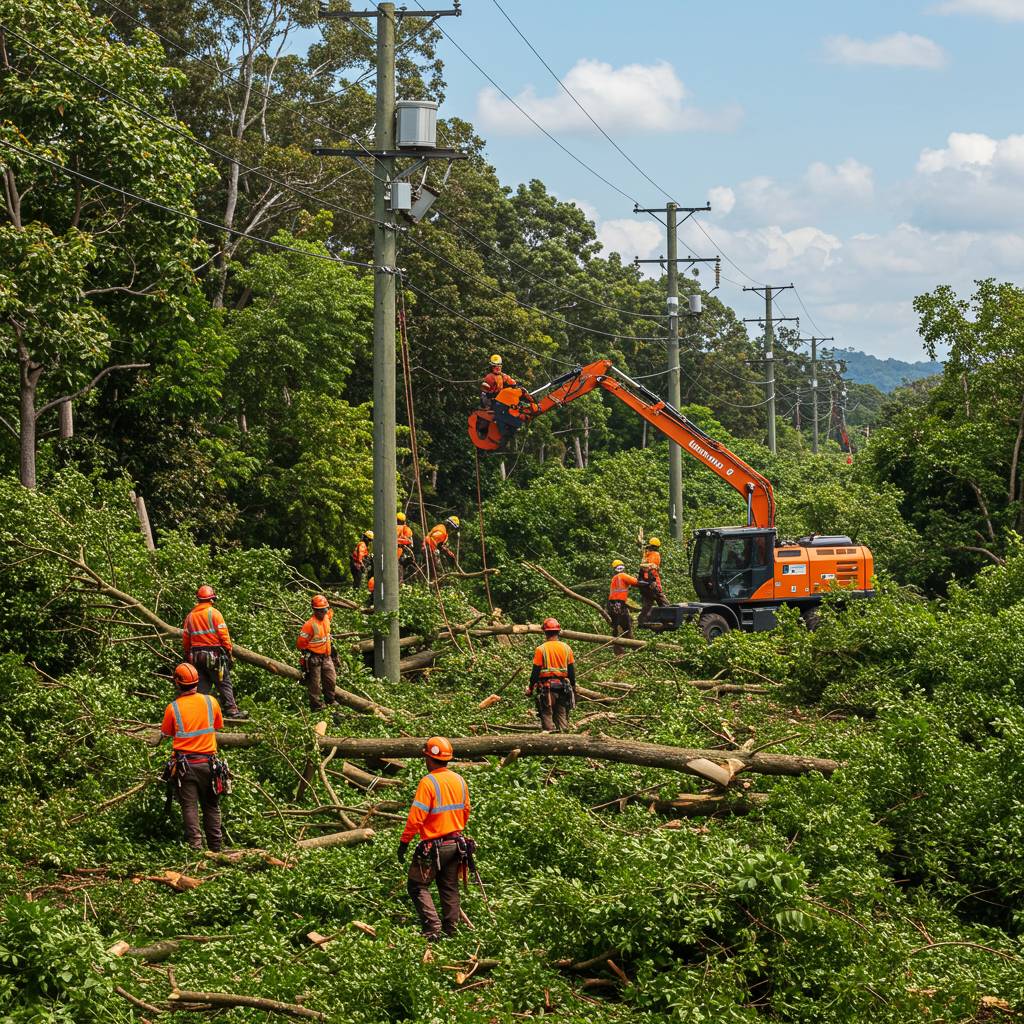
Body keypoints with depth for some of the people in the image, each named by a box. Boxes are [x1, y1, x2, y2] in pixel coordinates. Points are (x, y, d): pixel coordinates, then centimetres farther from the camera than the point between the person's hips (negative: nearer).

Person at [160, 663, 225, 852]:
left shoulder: (173, 708, -7)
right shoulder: (211, 702, -1)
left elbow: (165, 735, 6)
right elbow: (218, 726, 13)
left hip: (184, 764, -2)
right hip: (207, 763, 2)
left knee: (190, 806, 0)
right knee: (211, 806, 11)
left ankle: (195, 844, -9)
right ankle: (216, 847, 13)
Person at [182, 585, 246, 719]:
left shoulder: (190, 616, 9)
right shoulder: (214, 613, -7)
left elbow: (185, 639, 11)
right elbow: (224, 635, -10)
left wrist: (187, 656, 19)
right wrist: (229, 653, -5)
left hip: (196, 656, 5)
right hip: (214, 655, -5)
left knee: (202, 686, 9)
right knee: (224, 684, -2)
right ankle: (232, 710, -8)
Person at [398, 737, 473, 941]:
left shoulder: (428, 782, -19)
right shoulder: (460, 781, 3)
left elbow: (416, 817, -20)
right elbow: (465, 811, 15)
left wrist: (404, 842, -10)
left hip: (433, 847, -7)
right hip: (456, 844, 7)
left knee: (417, 886, 5)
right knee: (449, 888, 15)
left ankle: (433, 927, -7)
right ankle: (451, 930, 16)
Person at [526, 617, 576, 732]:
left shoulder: (541, 649, -8)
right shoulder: (566, 648, 3)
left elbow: (535, 672, -8)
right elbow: (571, 671, 6)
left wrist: (530, 688, 2)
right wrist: (573, 688, 16)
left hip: (547, 687, -4)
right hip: (563, 687, 4)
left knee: (547, 715, 0)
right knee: (562, 715, 10)